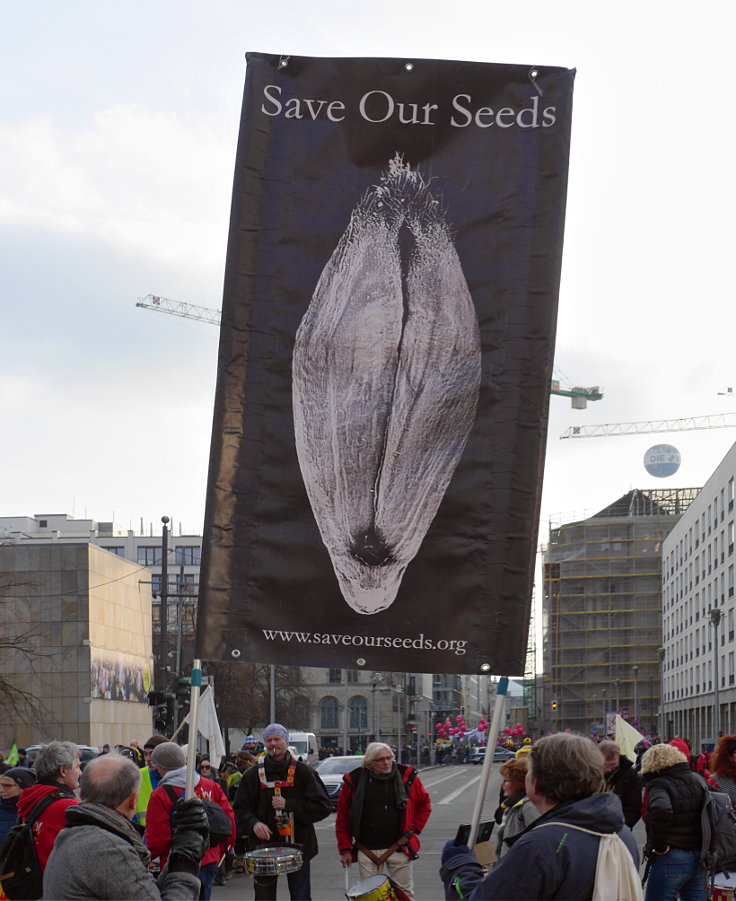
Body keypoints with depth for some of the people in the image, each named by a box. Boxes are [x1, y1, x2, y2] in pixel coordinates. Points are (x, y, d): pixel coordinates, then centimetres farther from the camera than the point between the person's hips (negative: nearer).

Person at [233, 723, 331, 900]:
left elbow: (323, 807, -4)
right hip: (264, 846, 1)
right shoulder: (253, 775, 6)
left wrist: (289, 805, -13)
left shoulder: (303, 772, 2)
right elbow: (241, 809, 4)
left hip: (298, 846, -1)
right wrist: (253, 824, -17)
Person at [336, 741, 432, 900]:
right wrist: (345, 849, 1)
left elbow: (424, 805, 15)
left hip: (398, 848, 0)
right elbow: (342, 819, 4)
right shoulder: (354, 781, -1)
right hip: (367, 850, 0)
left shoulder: (407, 776, 0)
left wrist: (414, 829, 7)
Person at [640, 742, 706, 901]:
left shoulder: (659, 785, -12)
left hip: (670, 859, -7)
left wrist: (659, 846, -20)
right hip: (699, 858, 7)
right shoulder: (698, 780, 11)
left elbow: (661, 811, -32)